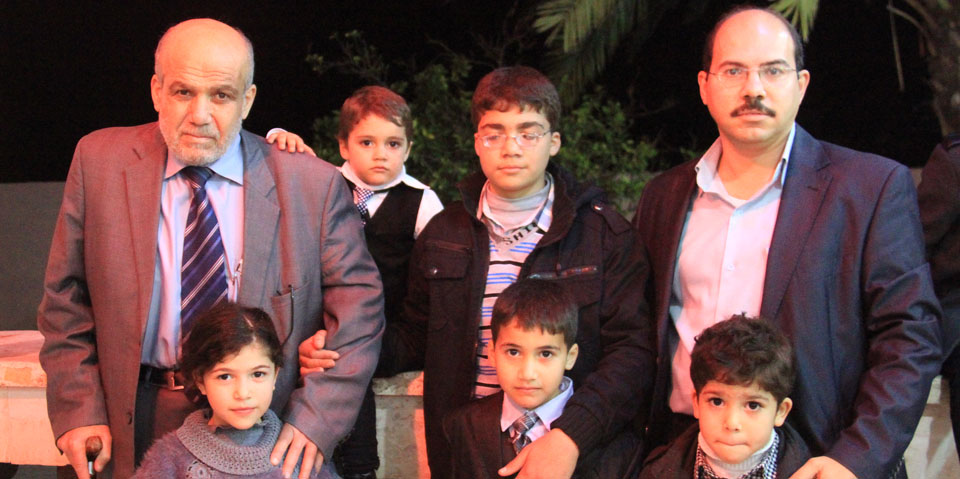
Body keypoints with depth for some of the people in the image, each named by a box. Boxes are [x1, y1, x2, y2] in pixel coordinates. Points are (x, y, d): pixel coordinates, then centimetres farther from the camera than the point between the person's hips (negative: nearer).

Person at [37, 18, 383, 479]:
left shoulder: (313, 183, -8)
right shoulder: (99, 161, -3)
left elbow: (358, 302, -5)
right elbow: (66, 298, 2)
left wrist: (315, 417, -13)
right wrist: (79, 408, -6)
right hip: (139, 430, 1)